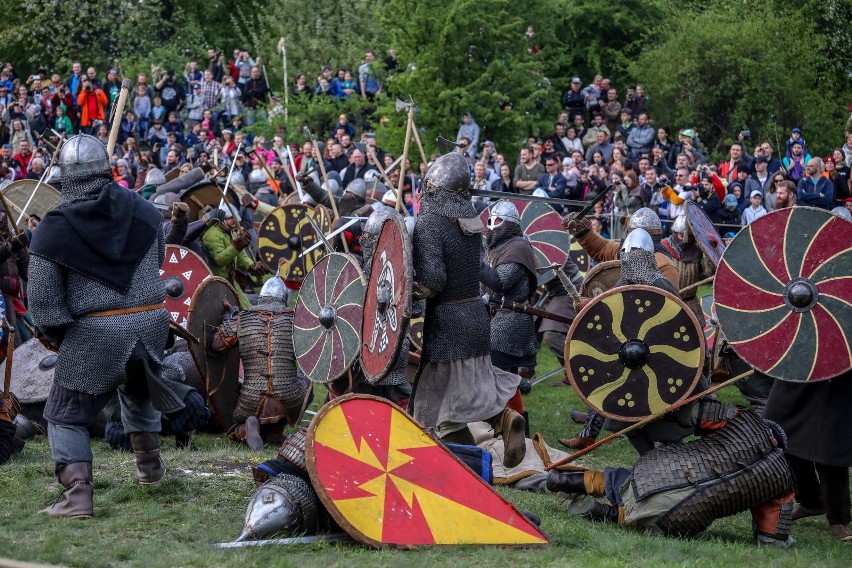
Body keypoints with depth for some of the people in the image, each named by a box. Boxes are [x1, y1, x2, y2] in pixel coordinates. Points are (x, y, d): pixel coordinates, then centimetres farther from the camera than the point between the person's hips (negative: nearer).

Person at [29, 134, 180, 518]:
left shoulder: (53, 230, -11)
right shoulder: (143, 212, 0)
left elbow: (43, 299, -9)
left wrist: (54, 334, 6)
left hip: (94, 335, -4)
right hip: (151, 324, 4)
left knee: (66, 414, 9)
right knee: (138, 390, 34)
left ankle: (77, 493, -5)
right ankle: (149, 463, 42)